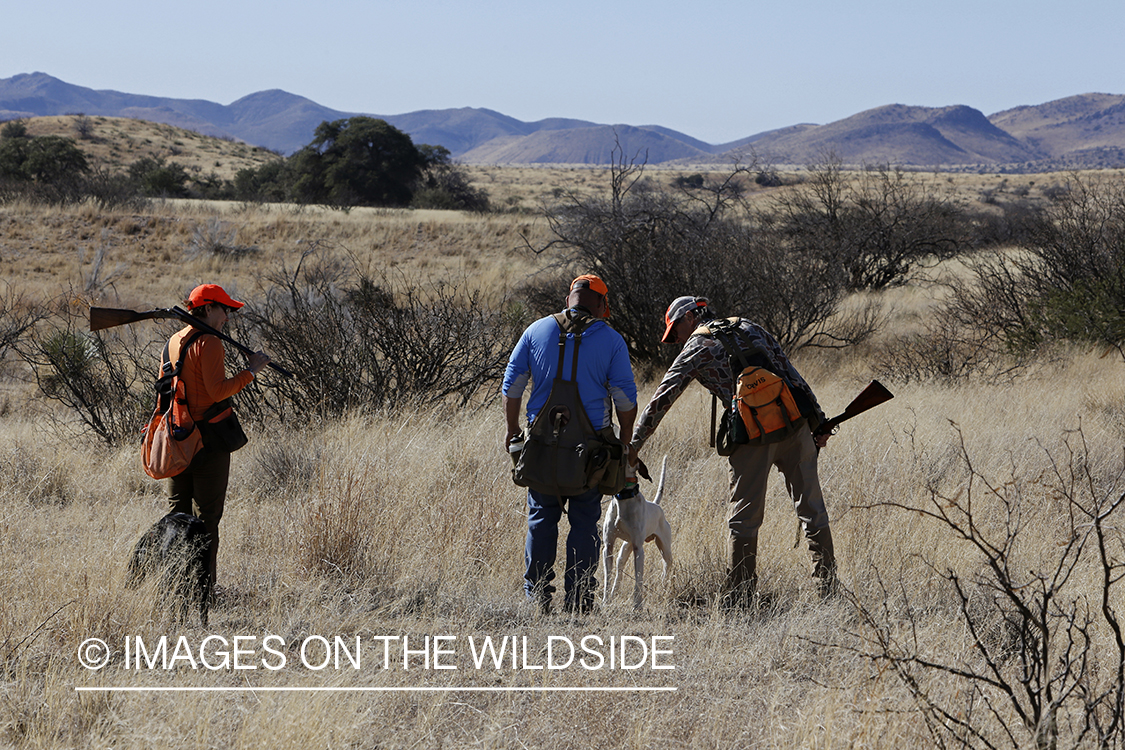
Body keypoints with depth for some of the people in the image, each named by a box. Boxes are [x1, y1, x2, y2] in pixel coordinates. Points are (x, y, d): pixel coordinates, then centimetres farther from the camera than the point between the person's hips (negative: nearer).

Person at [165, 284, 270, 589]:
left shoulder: (174, 340, 11)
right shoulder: (209, 343, -14)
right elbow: (217, 391, -20)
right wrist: (250, 371, -13)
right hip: (208, 436, -8)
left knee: (178, 509, 12)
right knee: (206, 515, -3)